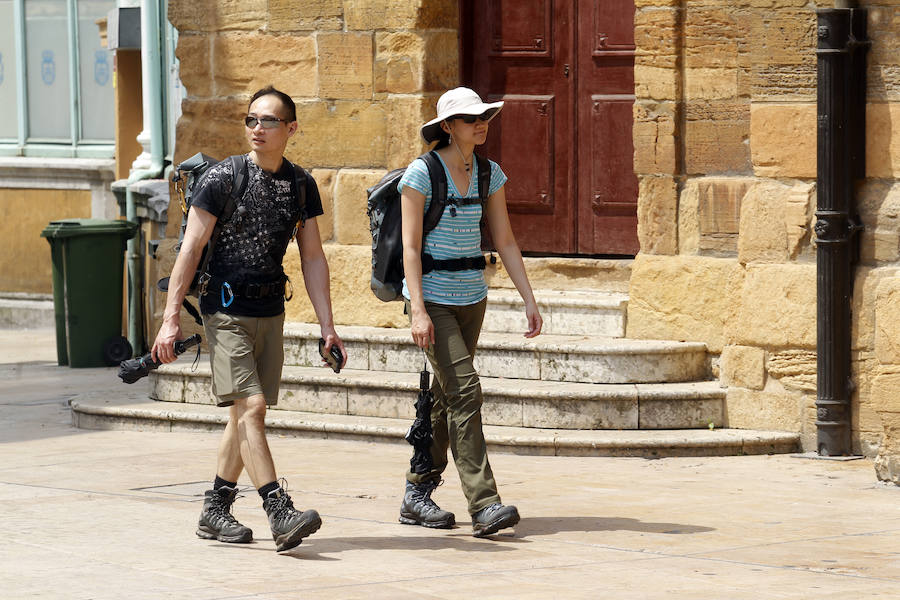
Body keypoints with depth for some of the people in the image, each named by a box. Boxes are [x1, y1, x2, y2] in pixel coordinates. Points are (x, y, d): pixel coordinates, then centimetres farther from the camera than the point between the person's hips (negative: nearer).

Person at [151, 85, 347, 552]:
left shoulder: (301, 185, 6)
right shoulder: (223, 177, -8)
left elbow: (313, 259, 10)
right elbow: (191, 248, -8)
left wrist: (327, 326, 5)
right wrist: (171, 318, -12)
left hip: (271, 312, 5)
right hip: (226, 310, -5)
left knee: (245, 415, 9)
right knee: (250, 408, -15)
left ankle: (215, 512, 20)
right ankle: (280, 515, -22)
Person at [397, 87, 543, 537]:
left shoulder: (489, 174, 7)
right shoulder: (421, 173, -10)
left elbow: (505, 241, 10)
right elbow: (410, 246, -12)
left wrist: (529, 299, 5)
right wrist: (418, 310, -20)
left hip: (471, 297, 7)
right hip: (432, 296, -7)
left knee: (446, 397, 11)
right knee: (464, 389, -16)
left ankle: (417, 496, 21)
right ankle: (483, 505, -19)